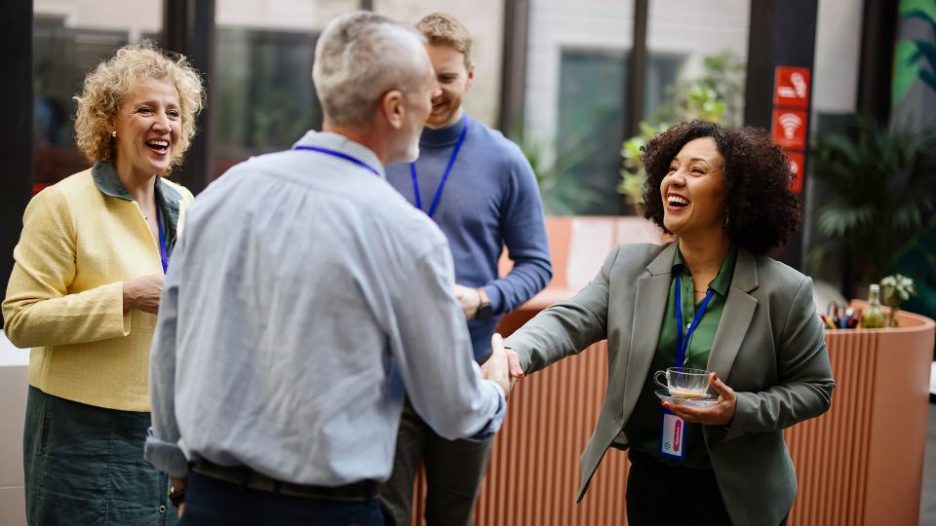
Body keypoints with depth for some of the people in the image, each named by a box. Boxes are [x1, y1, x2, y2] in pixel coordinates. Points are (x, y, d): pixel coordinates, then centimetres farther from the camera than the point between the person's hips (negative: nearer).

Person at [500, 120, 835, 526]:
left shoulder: (783, 291, -10)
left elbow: (814, 388, -4)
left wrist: (740, 411, -20)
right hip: (649, 482, 3)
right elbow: (570, 321, -13)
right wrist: (514, 352, -34)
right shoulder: (627, 267, -2)